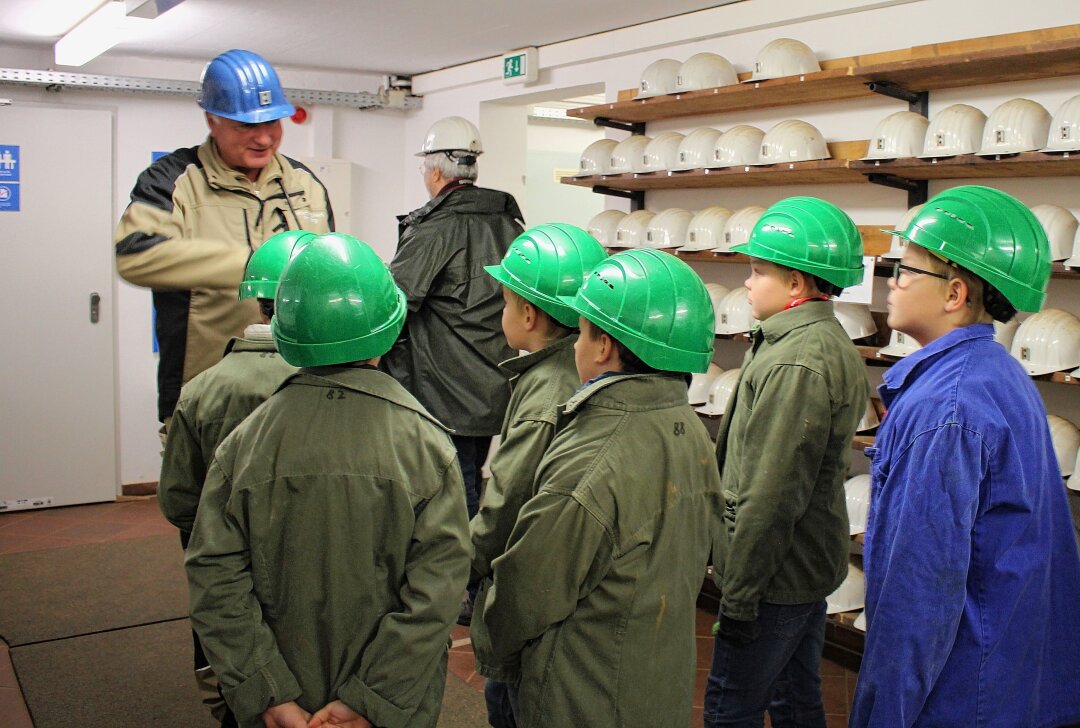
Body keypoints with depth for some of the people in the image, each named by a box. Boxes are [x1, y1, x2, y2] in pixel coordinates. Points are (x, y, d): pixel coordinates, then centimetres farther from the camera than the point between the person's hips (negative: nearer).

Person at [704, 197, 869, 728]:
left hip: (778, 573, -10)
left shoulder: (795, 363, -23)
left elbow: (771, 497, -25)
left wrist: (738, 596, -19)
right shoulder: (829, 343, 10)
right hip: (810, 565, 10)